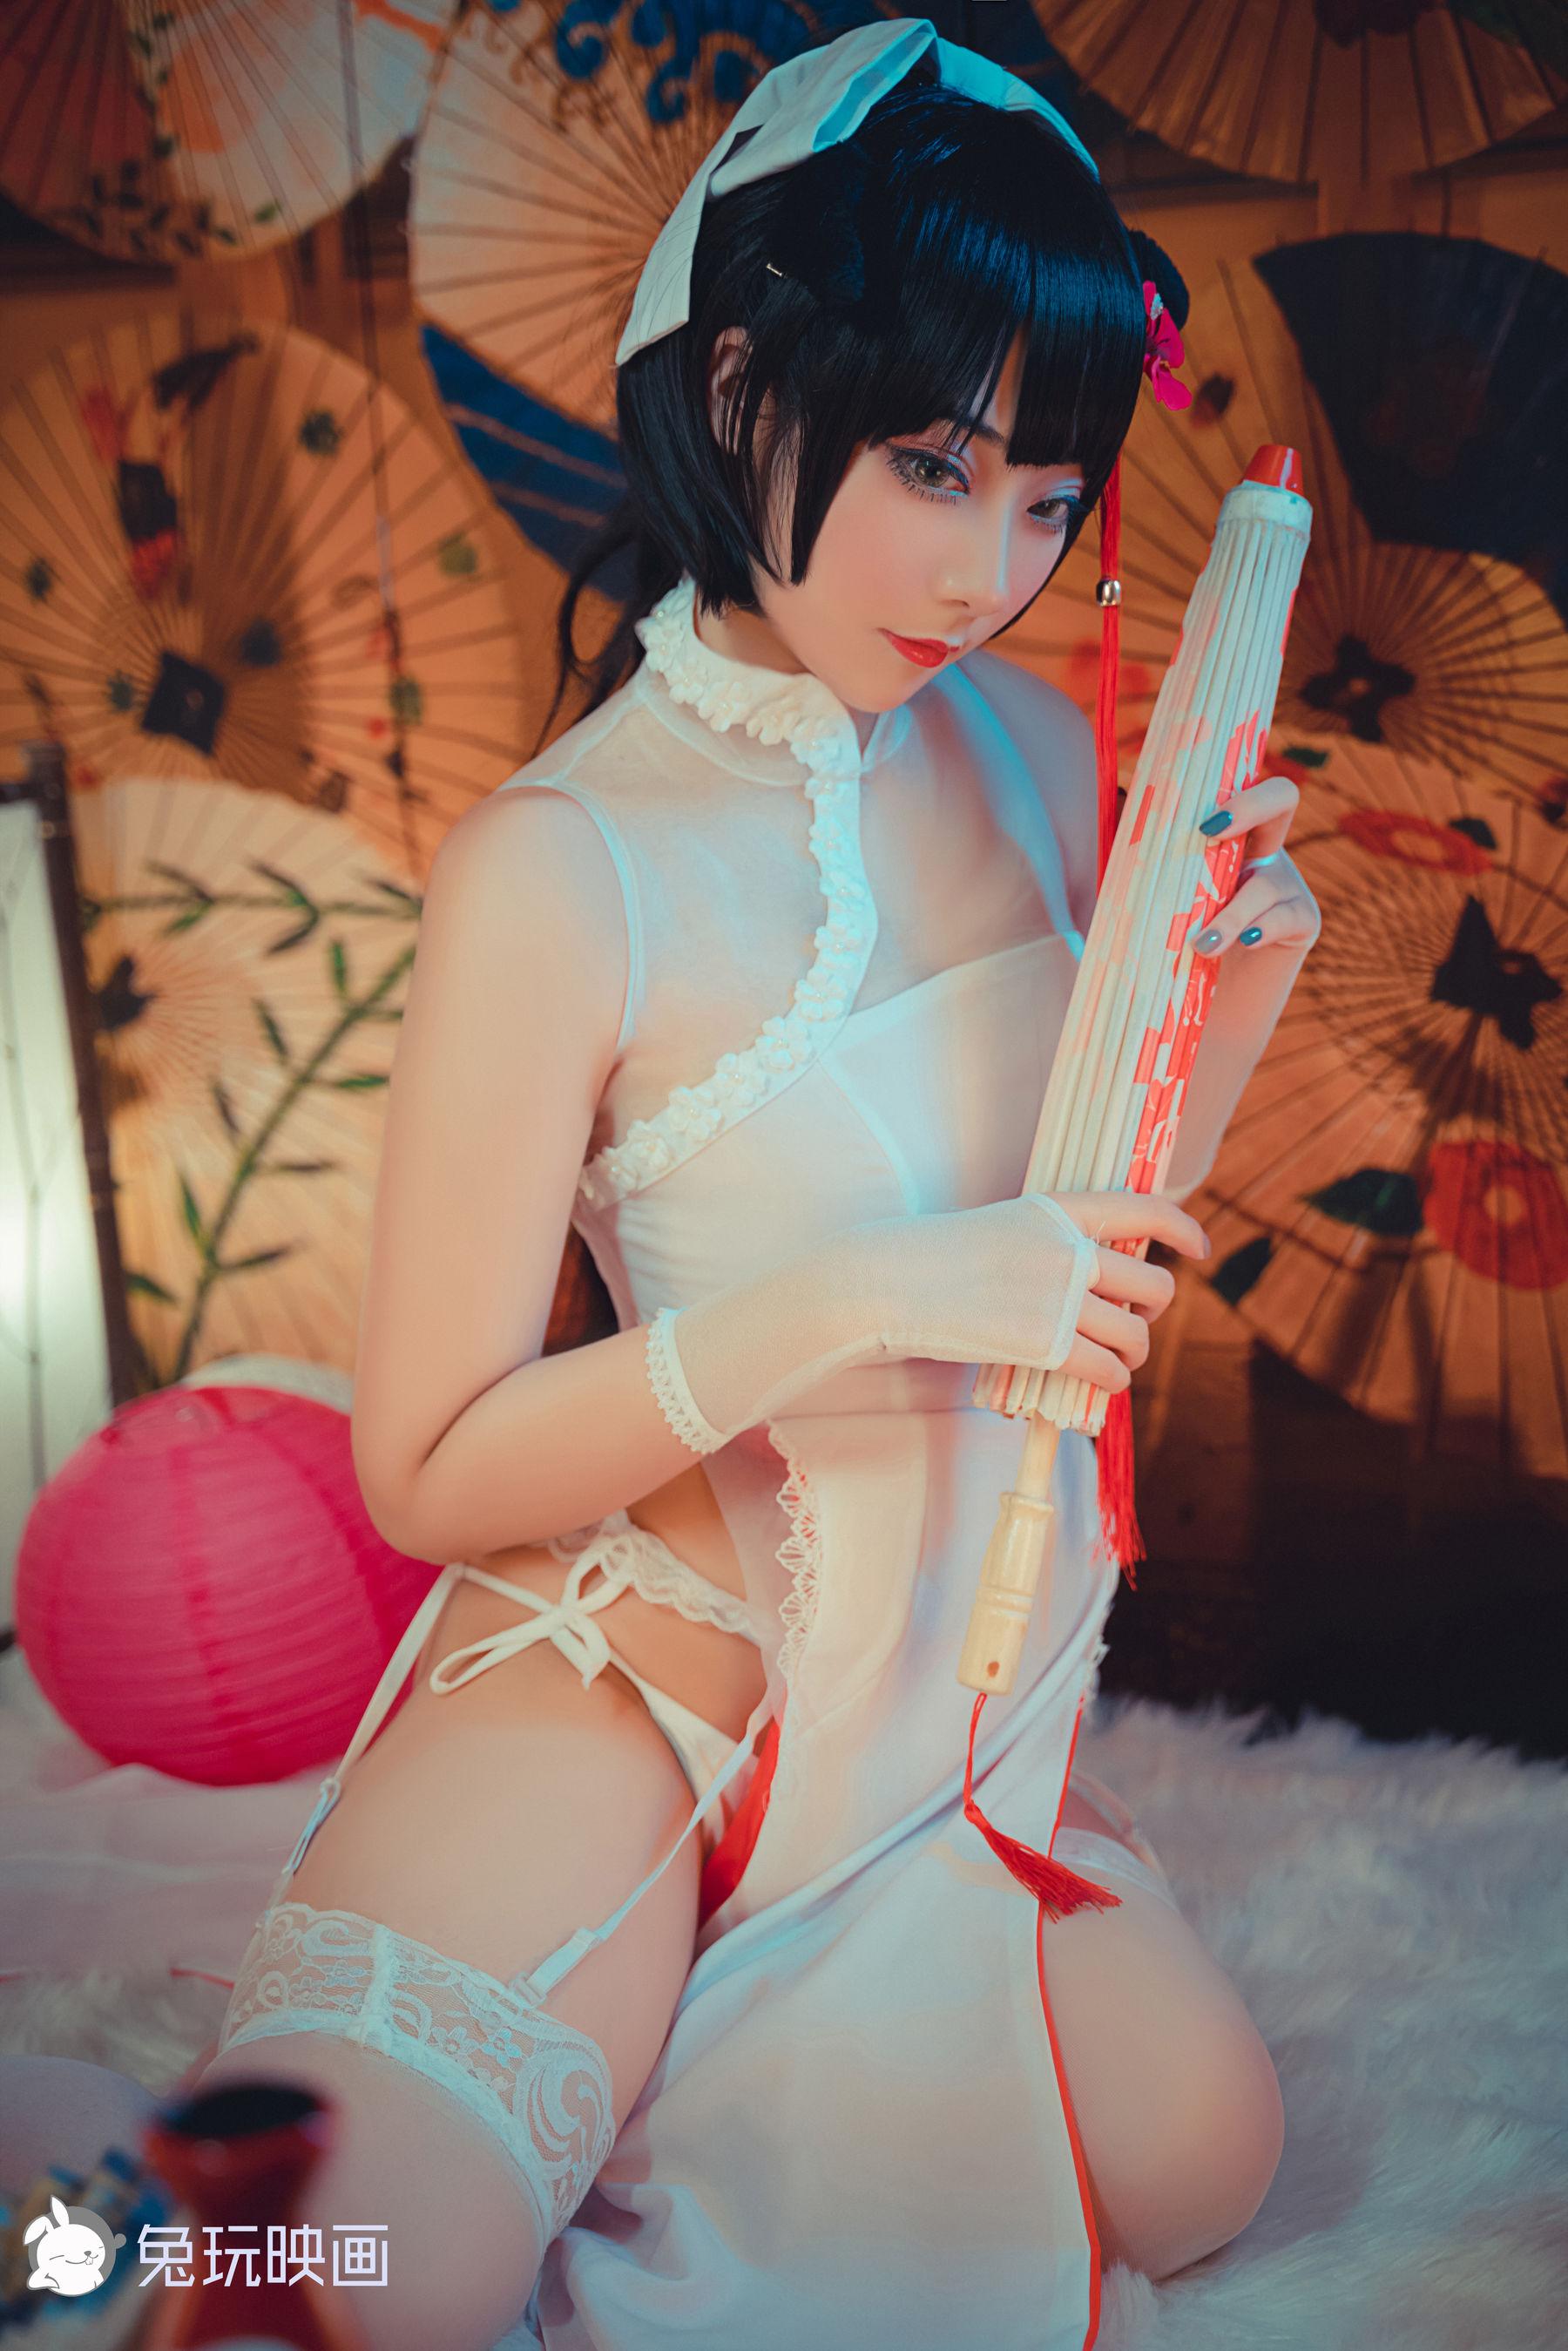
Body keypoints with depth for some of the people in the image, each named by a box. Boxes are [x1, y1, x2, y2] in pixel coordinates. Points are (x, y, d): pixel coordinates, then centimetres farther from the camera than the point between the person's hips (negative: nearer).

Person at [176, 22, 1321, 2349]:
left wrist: (1227, 1005, -11)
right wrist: (856, 1297, -27)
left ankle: (742, 2022, 25)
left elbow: (1089, 1249, 7)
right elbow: (433, 1475, -16)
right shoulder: (563, 869, -22)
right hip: (650, 1669, -6)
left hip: (971, 1675, 6)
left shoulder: (1035, 747, -4)